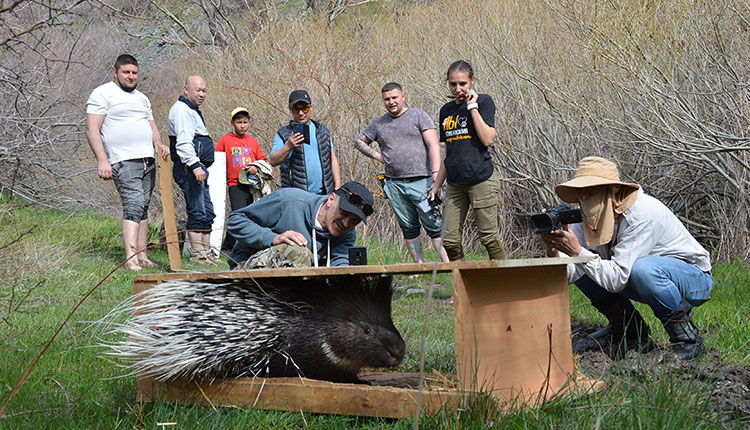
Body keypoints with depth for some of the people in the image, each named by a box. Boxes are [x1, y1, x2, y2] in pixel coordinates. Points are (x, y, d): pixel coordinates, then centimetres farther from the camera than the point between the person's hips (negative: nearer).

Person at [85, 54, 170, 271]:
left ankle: (142, 256, 9)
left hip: (148, 160, 8)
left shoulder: (141, 98, 23)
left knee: (143, 207, 6)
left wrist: (158, 144, 4)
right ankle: (131, 259, -26)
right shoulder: (102, 94, 0)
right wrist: (102, 160, -19)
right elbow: (92, 130, -8)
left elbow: (152, 125, 27)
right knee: (134, 205, -20)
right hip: (123, 161, -8)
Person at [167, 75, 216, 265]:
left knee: (207, 213, 10)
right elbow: (183, 143, -22)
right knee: (197, 212, -12)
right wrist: (195, 165, -31)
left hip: (198, 168, 11)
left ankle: (206, 251, 15)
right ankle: (197, 253, -10)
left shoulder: (192, 111, 25)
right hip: (189, 168, -11)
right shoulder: (181, 109, -9)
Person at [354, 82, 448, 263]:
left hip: (421, 180, -4)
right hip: (394, 185, 4)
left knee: (433, 224, -9)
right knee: (408, 227, 8)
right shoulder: (378, 124, 14)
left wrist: (436, 172, -18)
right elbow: (359, 142, 28)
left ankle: (447, 263, -9)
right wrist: (376, 155, 10)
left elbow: (433, 145, -6)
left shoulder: (418, 116, 3)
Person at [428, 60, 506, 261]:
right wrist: (437, 184, 17)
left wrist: (473, 106, -11)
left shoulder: (483, 102, -1)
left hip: (481, 179, -6)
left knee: (489, 237, -3)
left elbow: (487, 139, -15)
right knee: (449, 240, 2)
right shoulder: (446, 110, 15)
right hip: (455, 183, 6)